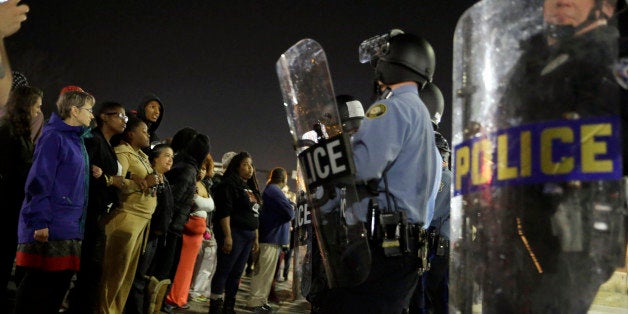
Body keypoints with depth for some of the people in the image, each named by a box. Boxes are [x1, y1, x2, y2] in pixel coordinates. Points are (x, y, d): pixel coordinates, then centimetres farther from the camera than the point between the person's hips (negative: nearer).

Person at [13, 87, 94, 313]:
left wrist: (92, 174, 4)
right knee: (39, 281, -2)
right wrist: (39, 223, -19)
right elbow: (39, 182, -15)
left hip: (69, 226, 8)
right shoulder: (54, 137, -9)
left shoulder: (76, 140, 16)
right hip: (50, 226, -8)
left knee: (61, 279, 10)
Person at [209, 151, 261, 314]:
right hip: (234, 233, -8)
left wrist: (256, 237, 18)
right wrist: (227, 236, -22)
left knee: (236, 273, 9)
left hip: (248, 235, 8)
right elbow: (224, 212, -15)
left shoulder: (250, 188, 20)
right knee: (224, 271, -6)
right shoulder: (230, 184, -6)